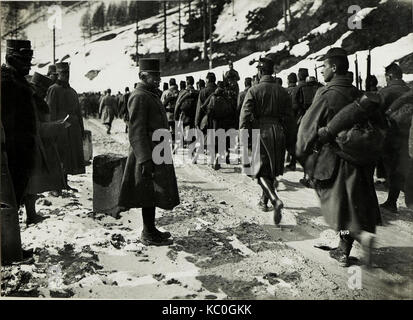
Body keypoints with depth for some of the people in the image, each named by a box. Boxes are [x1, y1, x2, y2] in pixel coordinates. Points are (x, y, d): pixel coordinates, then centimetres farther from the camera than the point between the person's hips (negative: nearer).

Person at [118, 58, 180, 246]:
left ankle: (150, 230, 25)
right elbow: (136, 132, -21)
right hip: (149, 155, -10)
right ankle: (149, 235, 8)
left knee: (151, 196, 15)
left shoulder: (151, 95, 17)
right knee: (149, 196, -2)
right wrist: (145, 160, -25)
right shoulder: (139, 97, -15)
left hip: (157, 154, 10)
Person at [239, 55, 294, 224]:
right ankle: (264, 200, 32)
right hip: (278, 132, 4)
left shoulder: (253, 90, -6)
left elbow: (245, 115, -11)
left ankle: (275, 199, -21)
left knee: (261, 171, 1)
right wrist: (286, 137, 15)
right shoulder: (282, 91, 6)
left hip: (260, 131, -4)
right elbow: (288, 116, 8)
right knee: (272, 170, 17)